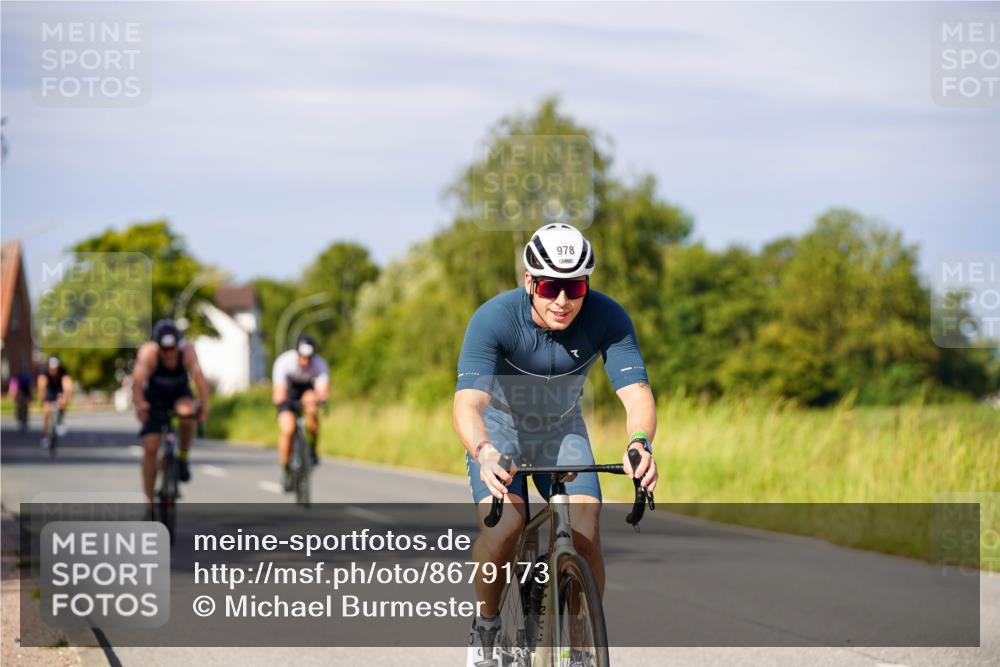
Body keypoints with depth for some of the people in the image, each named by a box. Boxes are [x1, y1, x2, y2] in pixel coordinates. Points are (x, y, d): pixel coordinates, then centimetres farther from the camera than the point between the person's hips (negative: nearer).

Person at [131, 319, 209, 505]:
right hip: (154, 399, 0)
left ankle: (183, 457, -10)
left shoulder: (186, 351, -28)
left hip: (180, 395, 0)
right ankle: (149, 500, 3)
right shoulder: (149, 352, -30)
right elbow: (138, 379, -46)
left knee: (187, 412, -35)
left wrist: (204, 405, -57)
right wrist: (139, 404, -62)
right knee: (150, 448, -9)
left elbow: (198, 375, -43)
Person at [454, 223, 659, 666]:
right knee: (505, 525, -27)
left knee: (585, 531, -20)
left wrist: (640, 443, -55)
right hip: (499, 429, -2)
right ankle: (486, 625, -1)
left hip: (562, 431, 2)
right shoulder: (494, 319, -31)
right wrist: (484, 453, -62)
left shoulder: (607, 318, -25)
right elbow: (467, 402, -40)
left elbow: (636, 392, -32)